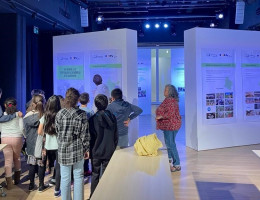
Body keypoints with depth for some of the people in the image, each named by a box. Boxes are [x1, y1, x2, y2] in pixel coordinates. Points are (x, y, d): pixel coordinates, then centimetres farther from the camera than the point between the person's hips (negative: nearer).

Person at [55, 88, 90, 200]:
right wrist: (87, 149, 4)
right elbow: (85, 134, -6)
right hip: (78, 150, -1)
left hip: (63, 150, 2)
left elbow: (57, 132, 5)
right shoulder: (81, 114, -9)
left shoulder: (59, 114, -3)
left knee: (65, 178, 11)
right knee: (78, 177, 11)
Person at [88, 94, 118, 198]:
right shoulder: (112, 117, -4)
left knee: (95, 174, 12)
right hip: (109, 151, 2)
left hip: (96, 152, -2)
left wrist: (90, 150, 4)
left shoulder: (93, 119, -15)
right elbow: (116, 136, 3)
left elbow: (90, 137, -9)